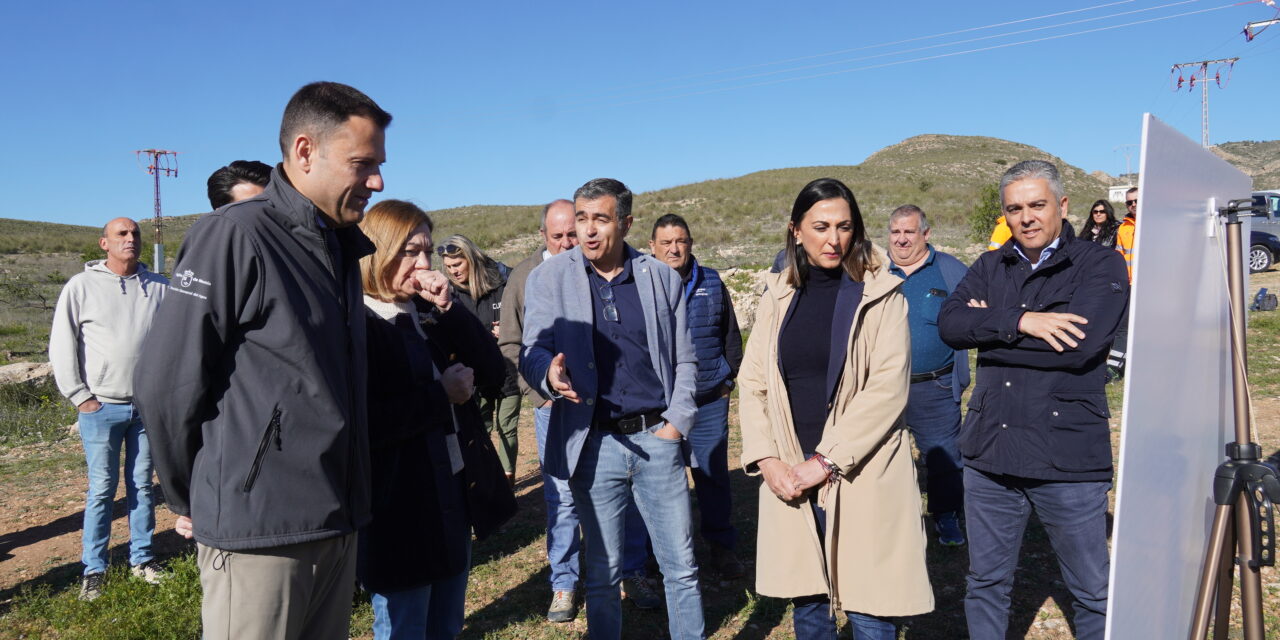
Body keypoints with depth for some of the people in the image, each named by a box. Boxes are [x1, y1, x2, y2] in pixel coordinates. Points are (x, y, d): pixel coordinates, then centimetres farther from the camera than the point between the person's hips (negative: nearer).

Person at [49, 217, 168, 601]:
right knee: (102, 489, 2)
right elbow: (62, 346, -1)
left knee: (142, 485, 10)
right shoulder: (82, 286, -2)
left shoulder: (160, 287, 5)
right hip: (101, 408, -2)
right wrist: (80, 396, -5)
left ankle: (142, 559, 21)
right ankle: (94, 569, 13)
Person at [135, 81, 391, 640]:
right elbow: (169, 385, -12)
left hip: (338, 524, 7)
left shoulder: (340, 246, 12)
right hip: (258, 529, -7)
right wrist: (192, 501, -1)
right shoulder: (234, 234, -13)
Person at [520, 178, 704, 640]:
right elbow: (532, 351, -6)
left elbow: (684, 359, 8)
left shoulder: (662, 277, 4)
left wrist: (677, 423, -2)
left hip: (656, 439, 1)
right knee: (603, 573, 11)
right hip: (593, 443, -1)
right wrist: (549, 373, -28)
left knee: (681, 567, 10)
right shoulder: (548, 279, 1)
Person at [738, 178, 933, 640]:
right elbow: (752, 383, 6)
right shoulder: (777, 297, 8)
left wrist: (828, 461, -15)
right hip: (790, 475, 4)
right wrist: (766, 460, -6)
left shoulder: (881, 295, -3)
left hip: (863, 475, -3)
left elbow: (887, 388, -12)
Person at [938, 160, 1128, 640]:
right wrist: (1020, 321, -21)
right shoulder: (989, 267, 10)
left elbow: (1081, 343, -20)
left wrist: (989, 328, -10)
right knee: (985, 583, 16)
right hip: (990, 455, 4)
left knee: (1092, 591, 12)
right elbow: (949, 323, -8)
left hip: (1070, 459, -3)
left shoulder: (1101, 265, -3)